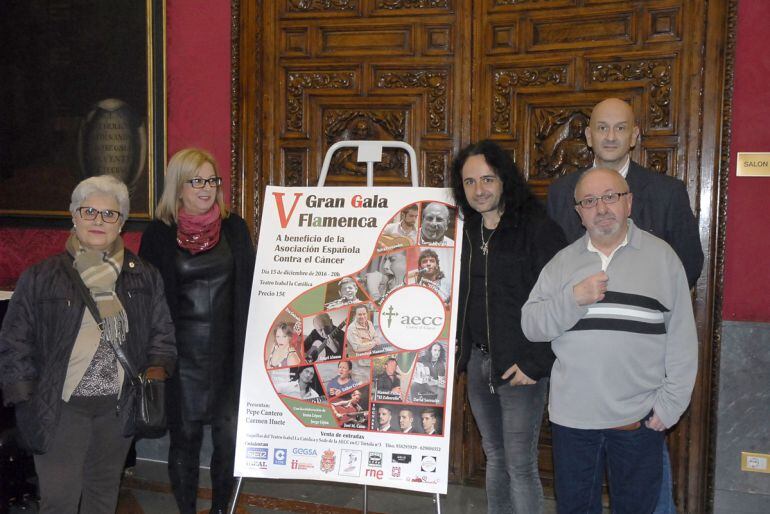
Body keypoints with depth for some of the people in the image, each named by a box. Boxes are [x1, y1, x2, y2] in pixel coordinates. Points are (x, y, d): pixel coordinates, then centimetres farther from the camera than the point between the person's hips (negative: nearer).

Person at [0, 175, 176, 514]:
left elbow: (162, 331, 12)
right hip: (60, 407, -3)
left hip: (119, 407, 3)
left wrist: (157, 368, -5)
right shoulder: (41, 278, -2)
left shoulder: (145, 278, 5)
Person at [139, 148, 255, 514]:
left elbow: (249, 287, 7)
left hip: (227, 348, 2)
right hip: (183, 350, -1)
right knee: (184, 435, 7)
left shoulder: (234, 228, 4)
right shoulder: (159, 234, -1)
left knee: (229, 434, 8)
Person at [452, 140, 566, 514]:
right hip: (478, 361, 7)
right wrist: (464, 350, 10)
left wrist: (536, 363, -17)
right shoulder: (468, 232, 9)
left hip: (520, 365, -7)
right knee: (494, 457, 17)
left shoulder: (537, 229, -13)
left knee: (520, 464, -2)